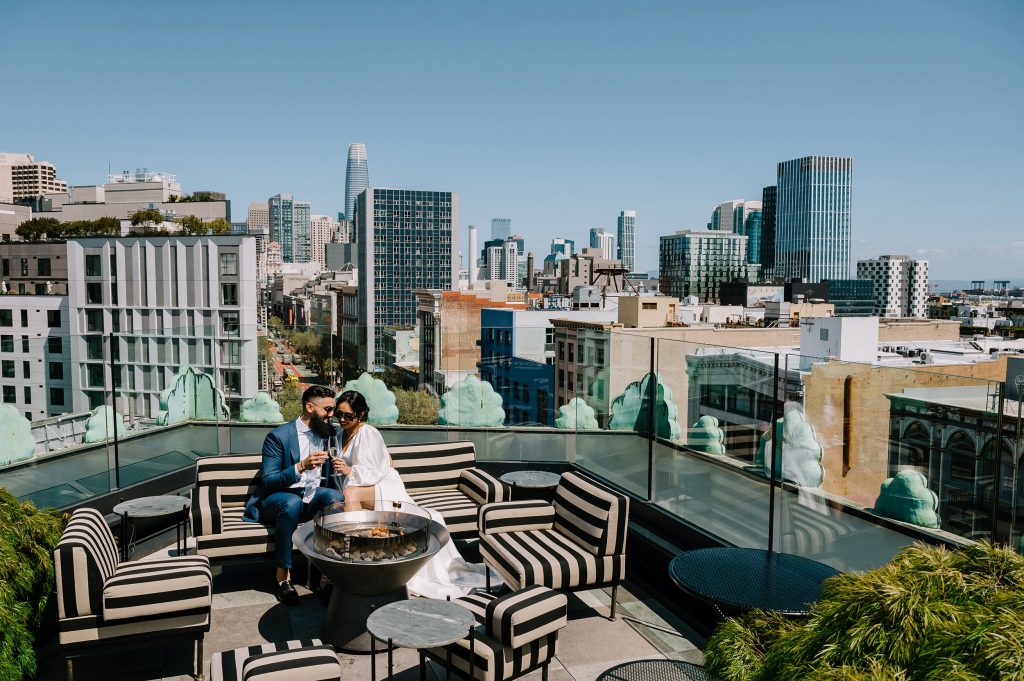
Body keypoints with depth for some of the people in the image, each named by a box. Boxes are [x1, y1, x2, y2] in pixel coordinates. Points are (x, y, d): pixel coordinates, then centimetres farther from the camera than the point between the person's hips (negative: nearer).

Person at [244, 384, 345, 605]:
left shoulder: (329, 433, 5)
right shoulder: (278, 436, -12)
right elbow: (267, 482, -16)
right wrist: (301, 467, -29)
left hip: (311, 499, 5)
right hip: (276, 500, -5)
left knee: (336, 496, -27)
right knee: (292, 502, -39)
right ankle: (282, 575, -28)